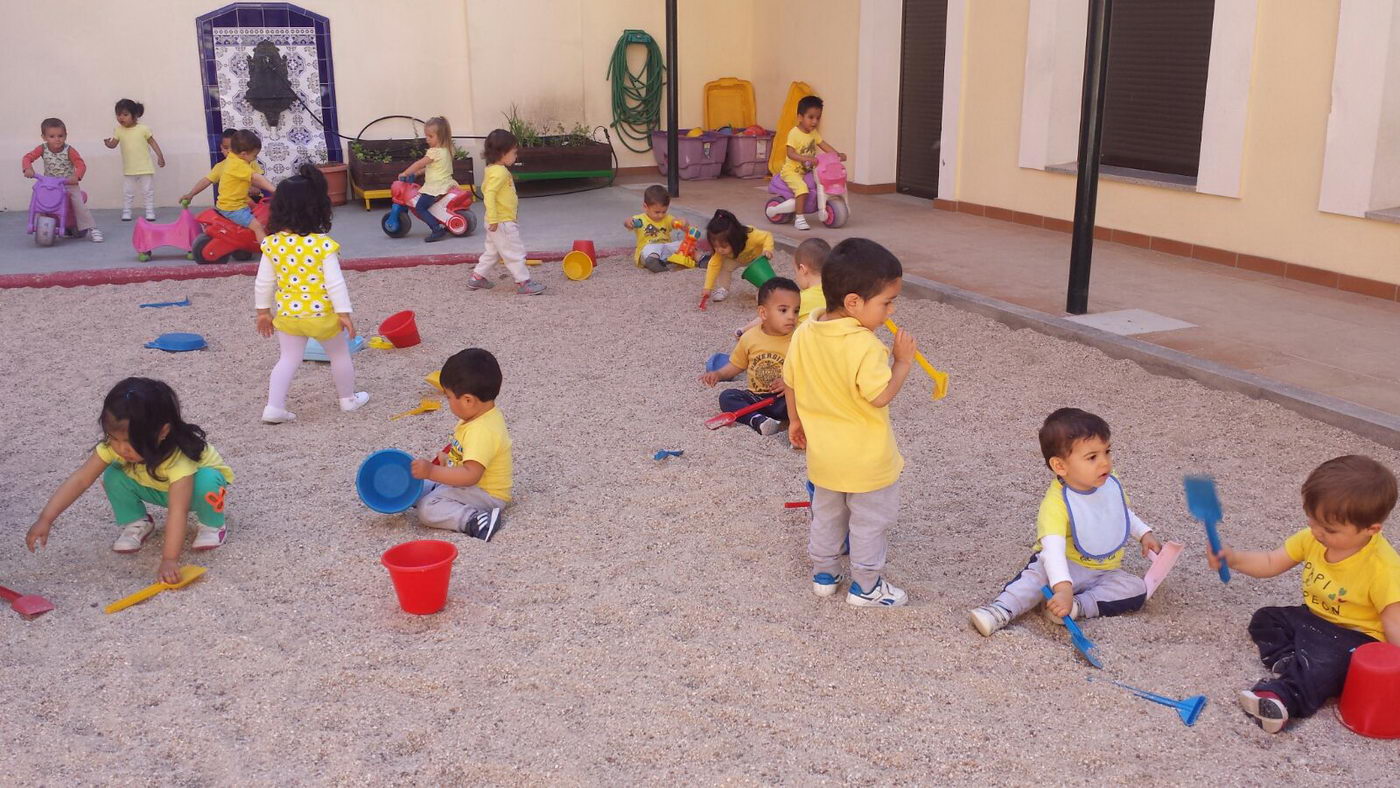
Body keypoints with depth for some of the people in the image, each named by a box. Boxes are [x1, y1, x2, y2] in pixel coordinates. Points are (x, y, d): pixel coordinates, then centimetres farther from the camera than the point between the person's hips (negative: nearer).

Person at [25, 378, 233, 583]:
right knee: (114, 477, -23)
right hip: (158, 487, 4)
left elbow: (177, 512, -48)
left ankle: (212, 525, -8)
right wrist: (45, 519, -36)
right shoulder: (115, 445, -29)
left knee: (206, 482, -38)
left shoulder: (178, 457, -43)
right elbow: (79, 480, -28)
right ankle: (136, 523, 2)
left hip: (193, 484, -4)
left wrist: (169, 560, -54)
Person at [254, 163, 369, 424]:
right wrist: (344, 313, -10)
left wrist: (263, 311, 12)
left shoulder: (272, 244, -6)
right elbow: (335, 282, -19)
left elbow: (263, 282, 0)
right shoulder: (324, 245, -19)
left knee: (289, 359, 16)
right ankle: (348, 398, 33)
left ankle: (274, 407, 9)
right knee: (340, 354, 18)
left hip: (287, 315, 4)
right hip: (321, 315, -3)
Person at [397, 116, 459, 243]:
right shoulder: (446, 150, 11)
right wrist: (417, 172, 17)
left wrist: (405, 173, 1)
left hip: (435, 187, -9)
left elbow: (419, 164, -11)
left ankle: (437, 229, -18)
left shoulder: (434, 151, -17)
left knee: (419, 208, -6)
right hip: (446, 184, 9)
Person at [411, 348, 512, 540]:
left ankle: (476, 521, -31)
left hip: (485, 494, -11)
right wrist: (449, 458, 21)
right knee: (419, 487, 19)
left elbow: (471, 475, -37)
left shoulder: (482, 431, -31)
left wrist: (432, 472, -37)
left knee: (427, 510, -26)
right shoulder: (487, 415, 1)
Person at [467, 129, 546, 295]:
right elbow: (489, 195, -28)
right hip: (503, 222, -10)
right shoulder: (500, 172, -21)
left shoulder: (491, 170, 10)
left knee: (492, 251, 21)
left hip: (497, 222, 10)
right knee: (514, 253, -4)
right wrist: (493, 219, -29)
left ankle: (477, 277, 28)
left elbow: (486, 191, 21)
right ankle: (523, 283, 0)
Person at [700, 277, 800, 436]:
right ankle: (758, 420, -41)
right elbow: (736, 365, 16)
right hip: (755, 397, 3)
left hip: (781, 399, -3)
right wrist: (718, 374, 0)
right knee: (726, 396, -22)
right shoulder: (750, 338, 2)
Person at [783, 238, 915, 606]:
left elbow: (790, 382, 3)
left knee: (827, 516, 24)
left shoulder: (803, 334, -7)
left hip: (823, 453, 6)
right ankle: (866, 587, 25)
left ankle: (824, 574, 37)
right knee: (870, 523, 13)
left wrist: (796, 420, 17)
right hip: (867, 460, -6)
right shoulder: (865, 345, -29)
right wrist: (903, 361, -17)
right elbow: (880, 395, -29)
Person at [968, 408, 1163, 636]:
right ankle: (1000, 611, -45)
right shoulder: (1056, 502, -26)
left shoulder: (1112, 484, -4)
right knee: (1038, 574, -34)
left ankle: (1077, 607, -32)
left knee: (1137, 590, -20)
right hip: (1066, 567, -6)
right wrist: (1063, 588, -52)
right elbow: (1053, 548, -40)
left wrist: (1144, 533, 7)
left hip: (1105, 572, 6)